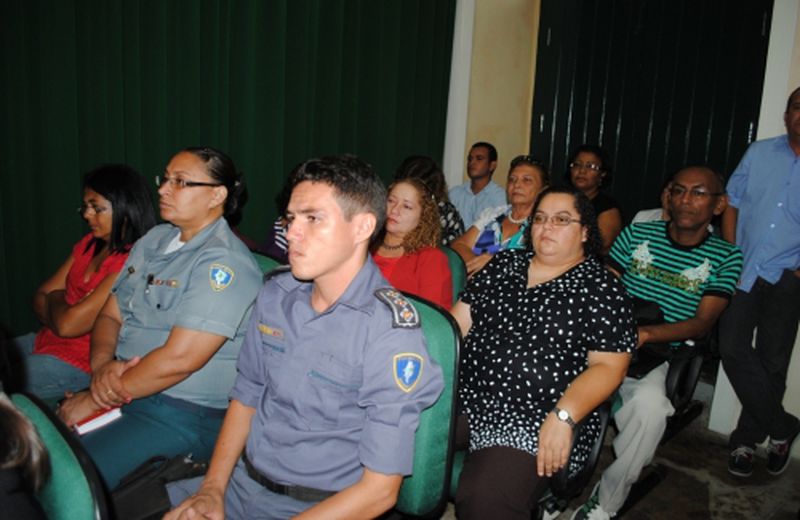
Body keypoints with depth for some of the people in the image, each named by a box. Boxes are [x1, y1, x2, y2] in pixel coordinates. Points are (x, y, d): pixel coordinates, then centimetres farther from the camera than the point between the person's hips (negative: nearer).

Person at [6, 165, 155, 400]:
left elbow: (68, 325, -21)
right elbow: (40, 297, 10)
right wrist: (63, 309, -11)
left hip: (79, 363, -8)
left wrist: (56, 299, 0)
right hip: (44, 341, 8)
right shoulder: (88, 244, 7)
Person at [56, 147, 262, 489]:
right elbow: (109, 315, 14)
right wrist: (102, 365, -7)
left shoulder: (223, 262, -17)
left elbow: (179, 358, -22)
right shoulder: (154, 240, 12)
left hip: (183, 414, -8)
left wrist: (93, 400, -12)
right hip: (118, 392, 8)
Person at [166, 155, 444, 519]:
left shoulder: (390, 332, -22)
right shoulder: (275, 296, 0)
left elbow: (379, 490, -19)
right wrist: (212, 488, -2)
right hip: (241, 481, 6)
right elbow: (245, 398, 10)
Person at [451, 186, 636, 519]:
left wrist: (563, 416, -19)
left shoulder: (601, 288, 1)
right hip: (464, 395, 5)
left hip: (535, 420, -4)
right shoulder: (504, 264, 14)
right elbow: (459, 320, 11)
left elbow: (608, 366, -5)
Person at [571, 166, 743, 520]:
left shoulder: (725, 257, 6)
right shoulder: (637, 234, 11)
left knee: (650, 403, -36)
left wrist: (645, 333, -23)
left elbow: (703, 322, -4)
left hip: (661, 356, -2)